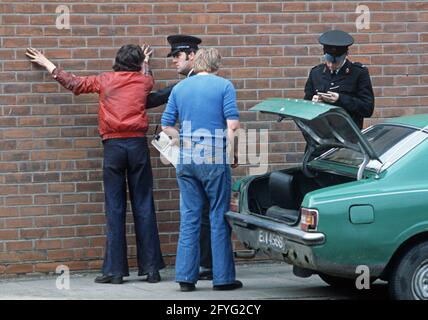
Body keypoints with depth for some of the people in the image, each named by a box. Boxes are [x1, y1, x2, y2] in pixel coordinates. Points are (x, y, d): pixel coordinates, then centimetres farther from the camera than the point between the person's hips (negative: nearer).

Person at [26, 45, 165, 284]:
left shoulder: (105, 81, 7)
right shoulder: (143, 80, 10)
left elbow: (73, 83, 18)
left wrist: (46, 63, 31)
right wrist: (146, 64, 57)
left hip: (113, 145, -1)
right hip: (138, 143, 1)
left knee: (115, 208, -1)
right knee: (144, 206, 3)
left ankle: (115, 270, -3)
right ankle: (152, 268, 2)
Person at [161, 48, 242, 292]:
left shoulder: (180, 88, 10)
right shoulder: (223, 86, -2)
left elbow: (167, 126, 10)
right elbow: (233, 124, -9)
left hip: (186, 160, 4)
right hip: (215, 159, -4)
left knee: (189, 218, 7)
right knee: (219, 217, 2)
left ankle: (186, 276, 5)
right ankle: (223, 277, 4)